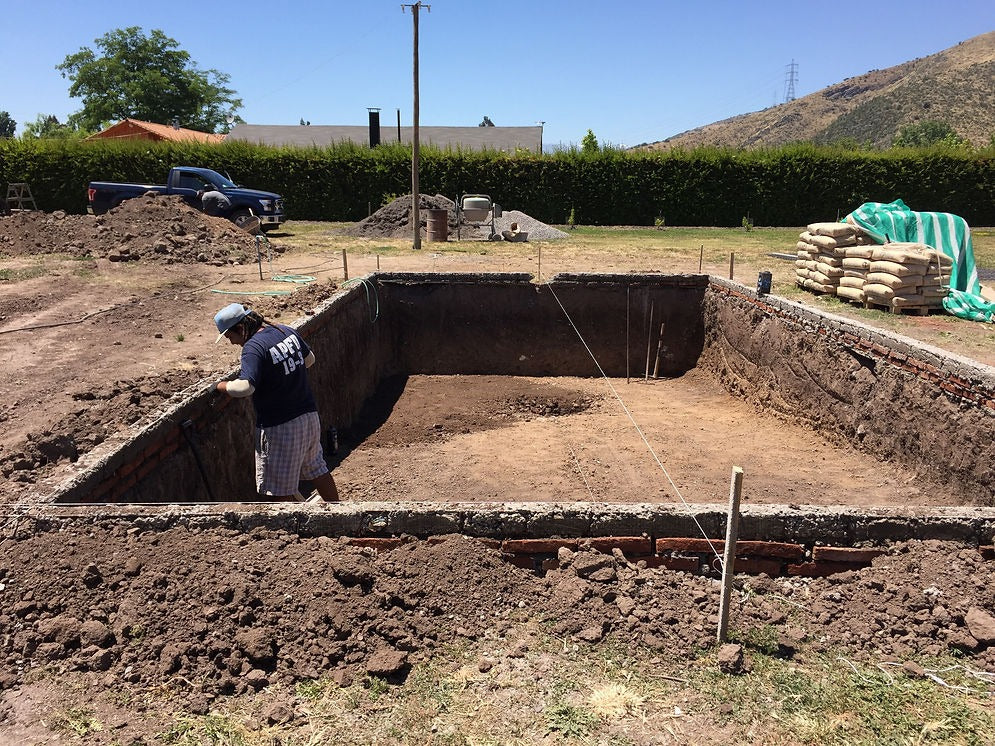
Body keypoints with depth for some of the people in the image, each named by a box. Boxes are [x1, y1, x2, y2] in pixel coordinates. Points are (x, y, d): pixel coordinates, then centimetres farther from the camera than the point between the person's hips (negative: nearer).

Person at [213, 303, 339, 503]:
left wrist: (221, 385, -12)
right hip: (309, 417, 9)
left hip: (279, 427, -8)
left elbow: (245, 387, -30)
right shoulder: (287, 331, 5)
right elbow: (309, 359, 18)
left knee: (280, 488, 6)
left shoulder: (253, 347, -19)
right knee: (317, 470, 23)